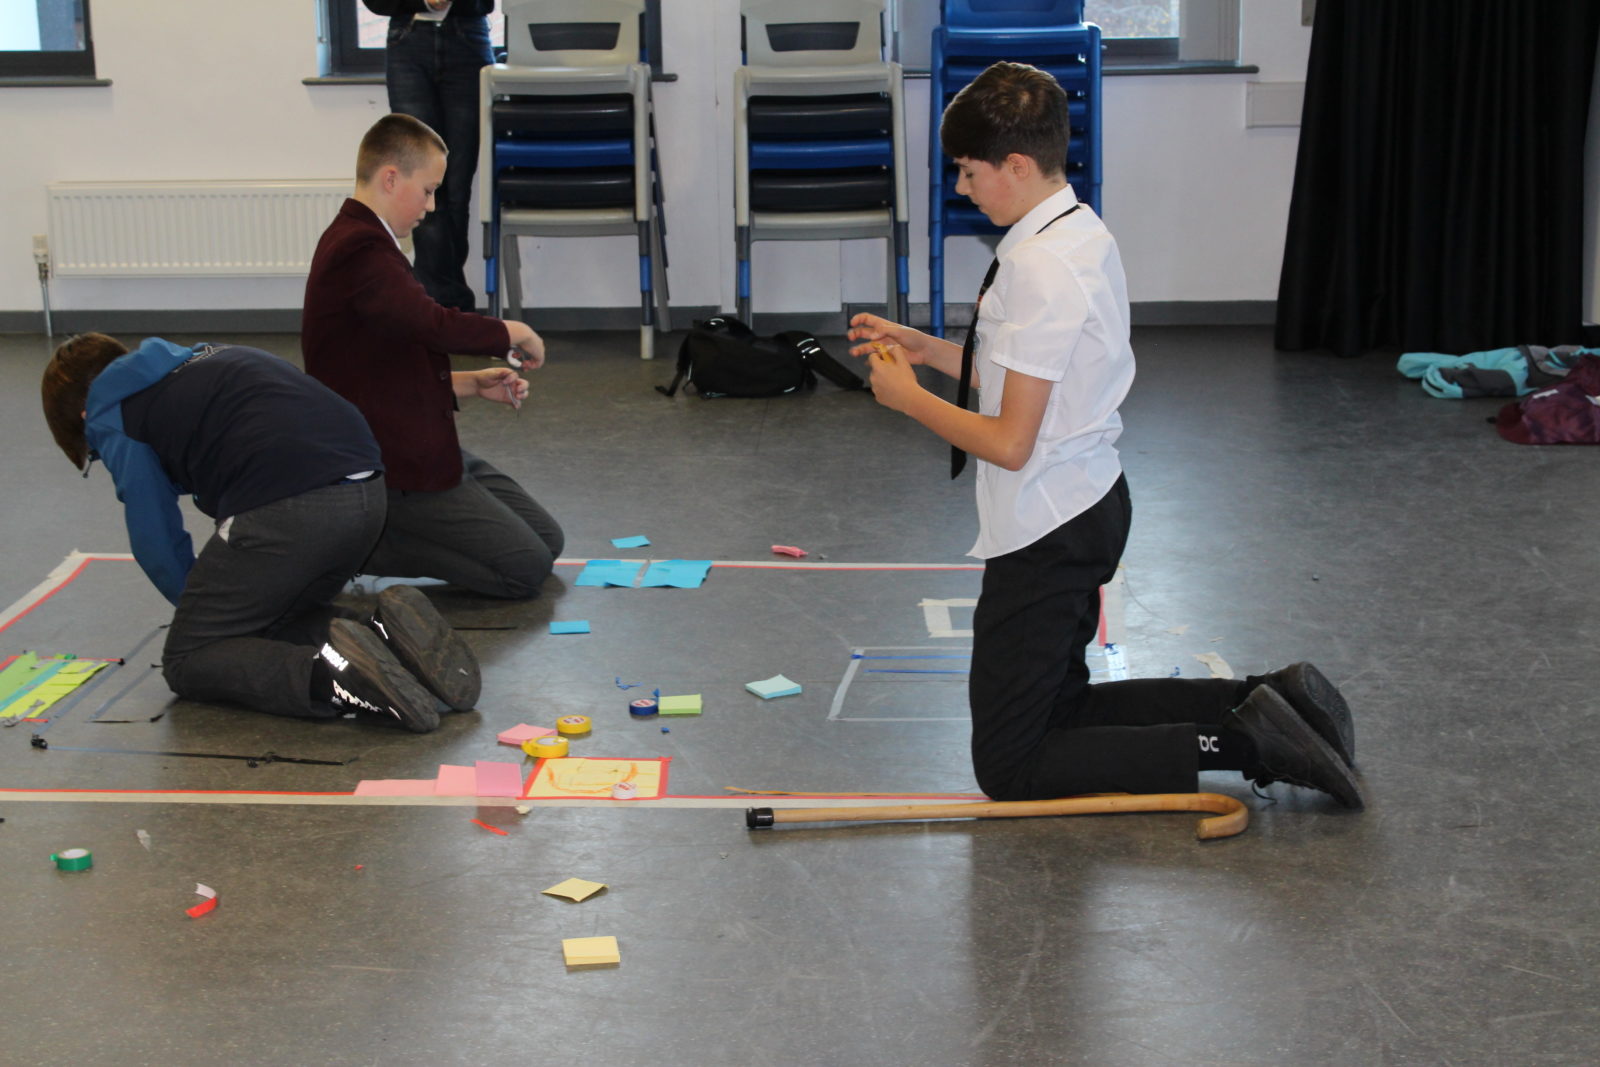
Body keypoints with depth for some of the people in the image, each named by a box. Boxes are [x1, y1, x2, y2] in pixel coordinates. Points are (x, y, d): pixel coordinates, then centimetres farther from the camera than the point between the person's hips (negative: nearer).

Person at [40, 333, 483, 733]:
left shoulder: (111, 416, 13)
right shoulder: (204, 358, 35)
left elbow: (156, 544, 10)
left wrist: (203, 611, 27)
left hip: (285, 503, -8)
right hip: (367, 492, 8)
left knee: (187, 660, 8)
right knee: (270, 625, 27)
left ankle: (329, 674, -19)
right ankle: (386, 632, 0)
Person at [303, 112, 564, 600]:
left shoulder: (359, 242, 15)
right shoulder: (361, 250, -20)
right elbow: (432, 323, -35)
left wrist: (470, 383, 10)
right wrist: (512, 333, -18)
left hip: (423, 447, 11)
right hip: (399, 468, -11)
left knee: (547, 541, 11)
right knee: (525, 569, -11)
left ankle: (363, 532, 12)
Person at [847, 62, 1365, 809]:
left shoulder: (1038, 266, -23)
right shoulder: (1084, 235, 6)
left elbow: (1009, 442, -23)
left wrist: (908, 398, -10)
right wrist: (927, 350, 11)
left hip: (1046, 534, -10)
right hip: (1091, 504, 10)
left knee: (1010, 767, 1)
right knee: (1057, 707, 24)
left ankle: (1243, 742, -7)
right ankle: (1266, 701, 13)